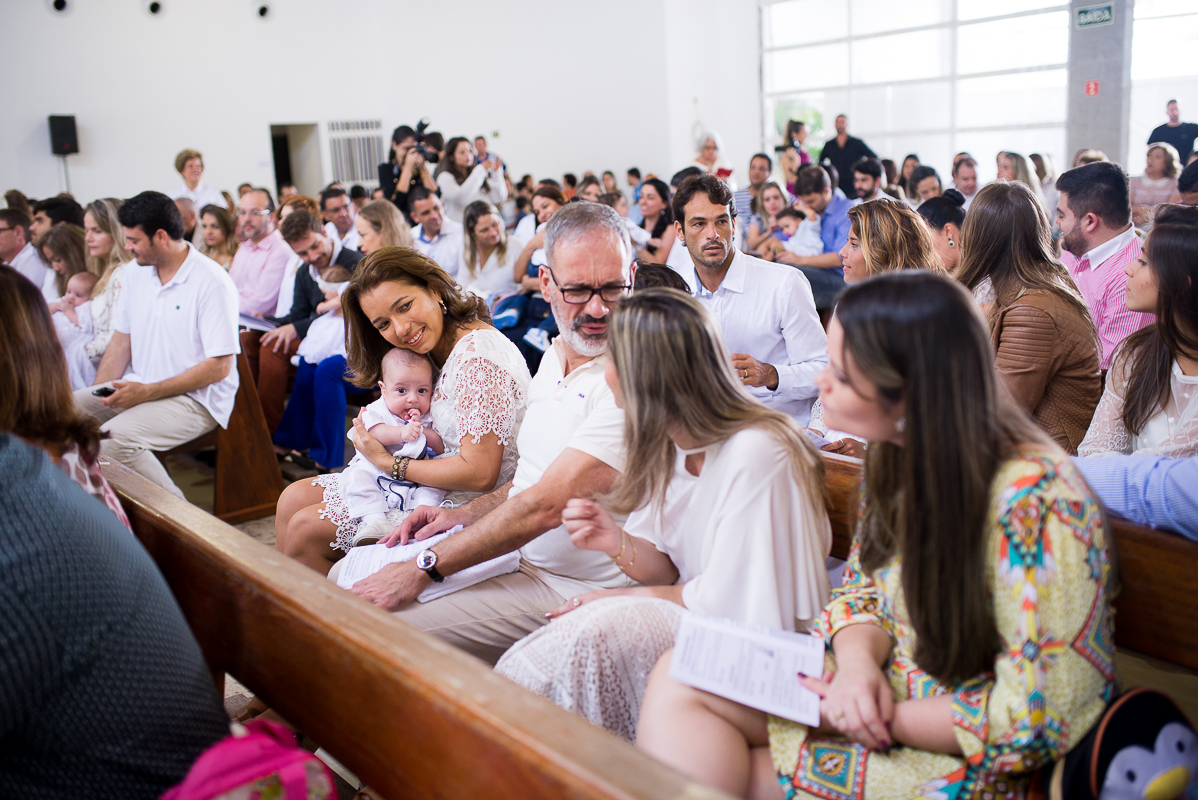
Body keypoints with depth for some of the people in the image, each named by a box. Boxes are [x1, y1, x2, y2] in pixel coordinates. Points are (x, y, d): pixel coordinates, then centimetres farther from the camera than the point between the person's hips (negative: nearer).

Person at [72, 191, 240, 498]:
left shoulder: (212, 282, -15)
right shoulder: (135, 271, 10)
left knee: (115, 438, -30)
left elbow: (220, 366, -17)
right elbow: (121, 340, 15)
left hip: (196, 398, -8)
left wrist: (148, 392, -20)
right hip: (139, 388, 8)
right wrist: (101, 392, -1)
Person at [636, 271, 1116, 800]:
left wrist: (884, 719, -18)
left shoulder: (1034, 502, -27)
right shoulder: (898, 458, -4)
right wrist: (858, 660, -14)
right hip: (888, 691, 7)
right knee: (679, 678, -8)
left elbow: (1035, 716, -24)